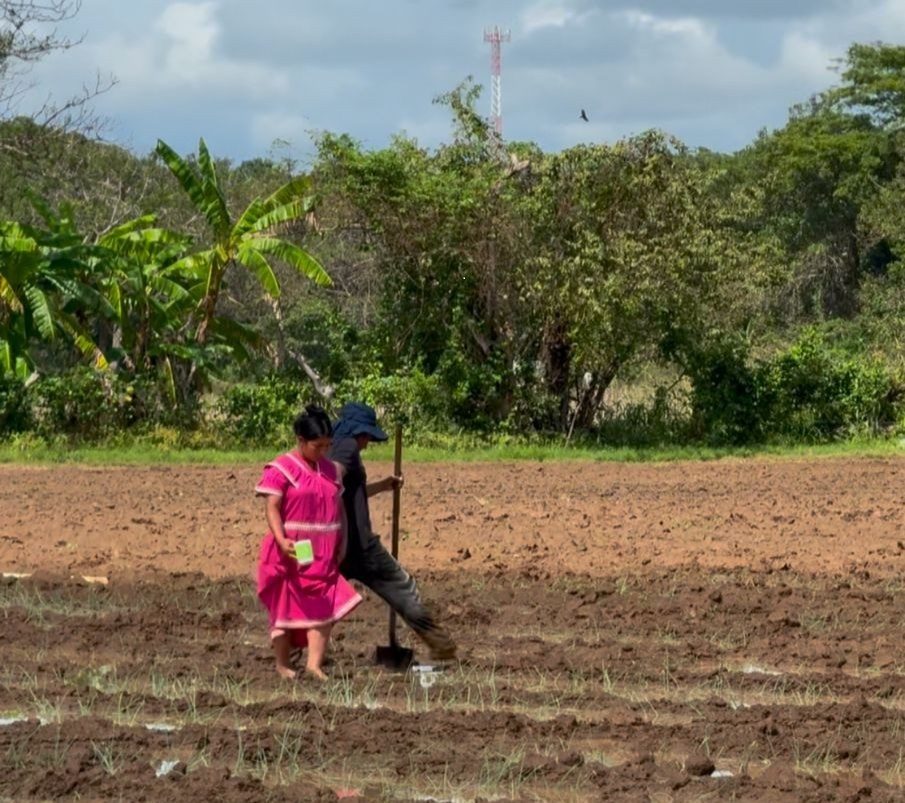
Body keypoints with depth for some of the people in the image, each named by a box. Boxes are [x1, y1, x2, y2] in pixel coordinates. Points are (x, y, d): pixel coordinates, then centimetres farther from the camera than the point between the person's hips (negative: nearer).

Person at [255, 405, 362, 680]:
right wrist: (281, 539, -31)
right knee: (286, 607, 5)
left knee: (325, 608, -6)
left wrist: (342, 542, 5)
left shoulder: (330, 470, 10)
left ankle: (314, 663, -8)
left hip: (323, 555, 5)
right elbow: (271, 507, -16)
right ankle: (282, 664, 16)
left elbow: (339, 508, 16)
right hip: (291, 553, -5)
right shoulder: (282, 469, -9)